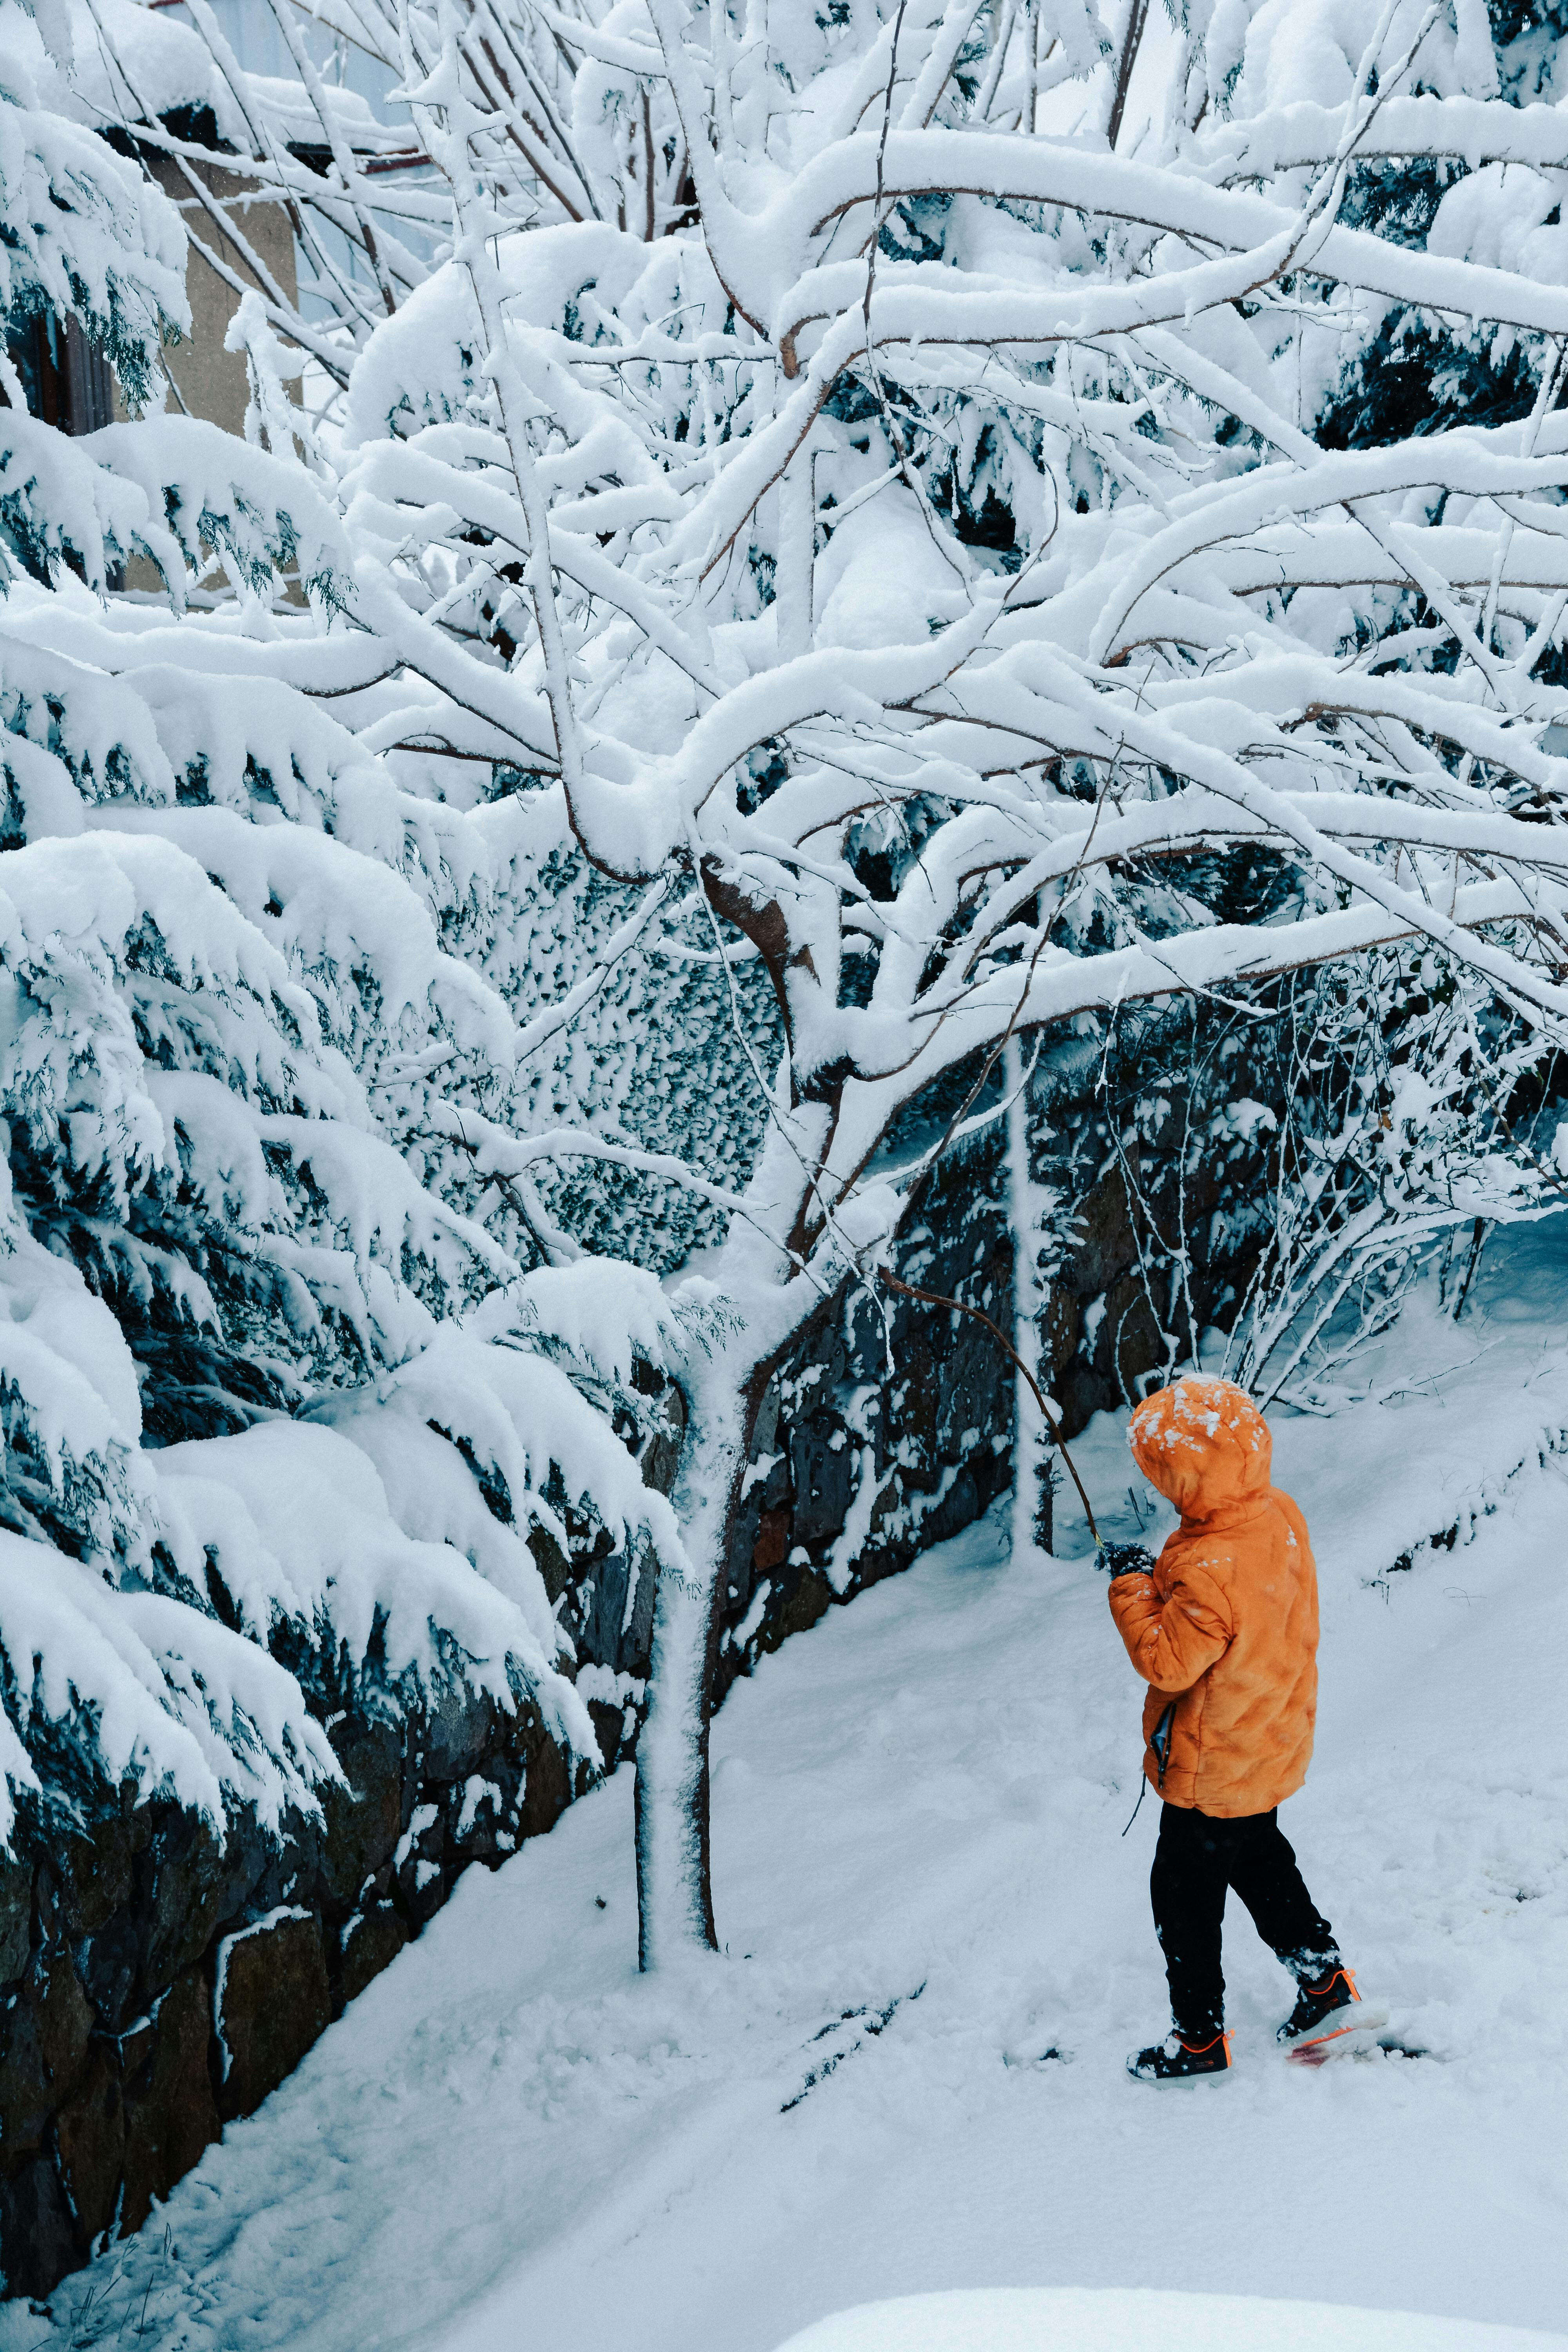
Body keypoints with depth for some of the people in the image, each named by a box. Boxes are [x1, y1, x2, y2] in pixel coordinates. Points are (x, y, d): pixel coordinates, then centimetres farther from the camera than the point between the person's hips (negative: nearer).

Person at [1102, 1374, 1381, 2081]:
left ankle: (1200, 2037, 25)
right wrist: (1161, 1576, -4)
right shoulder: (1278, 1514, -9)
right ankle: (1325, 1984, 41)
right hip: (1268, 1750, 9)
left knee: (1184, 1893, 10)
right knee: (1258, 1857, 31)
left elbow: (1165, 1661, -28)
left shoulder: (1212, 1572, -37)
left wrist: (1132, 1586, -18)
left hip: (1212, 1771, -9)